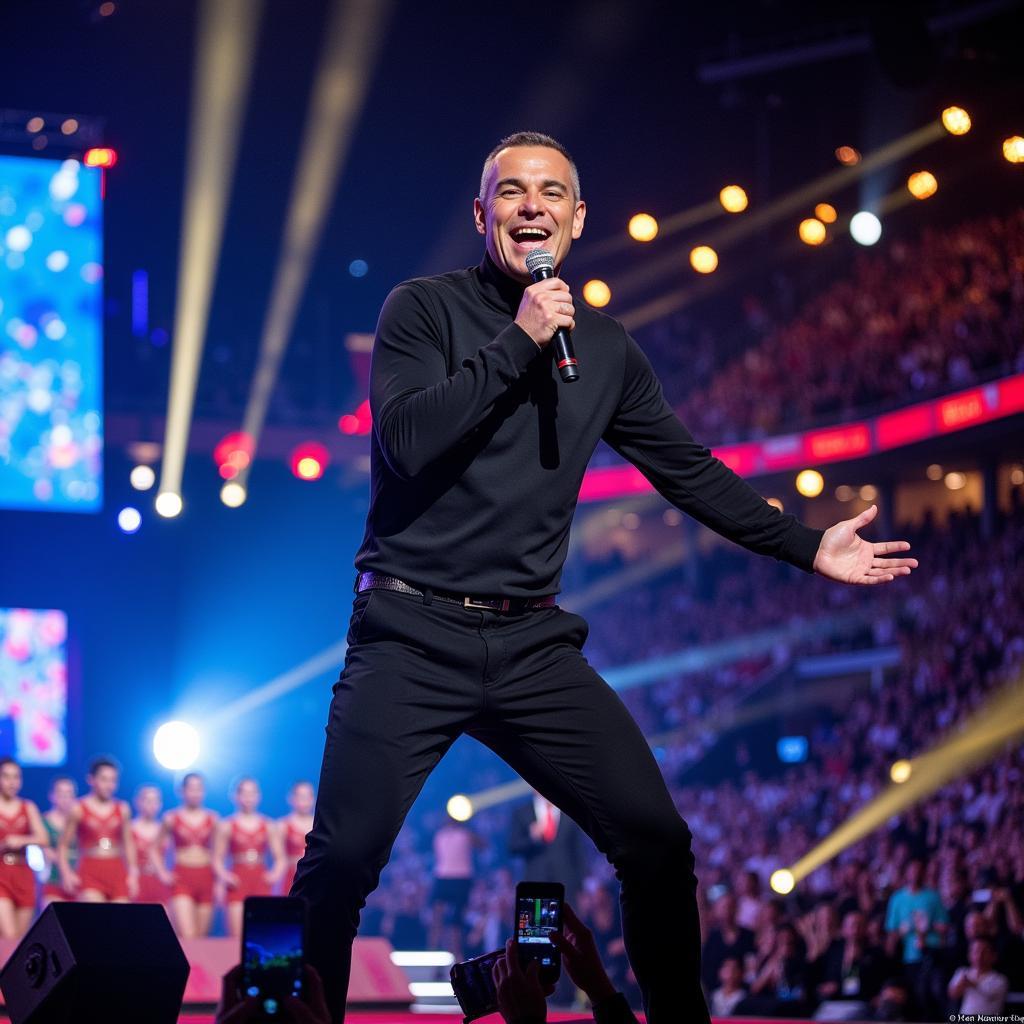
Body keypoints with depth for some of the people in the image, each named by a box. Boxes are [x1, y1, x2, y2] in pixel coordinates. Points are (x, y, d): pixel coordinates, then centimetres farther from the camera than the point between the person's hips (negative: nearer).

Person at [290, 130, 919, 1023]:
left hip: (533, 645, 4)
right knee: (341, 864, -13)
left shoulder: (606, 351, 13)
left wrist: (808, 547, 18)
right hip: (414, 637, -4)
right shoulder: (425, 309, 0)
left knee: (658, 845, -3)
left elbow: (689, 469, 21)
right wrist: (518, 341, -16)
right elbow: (408, 440, -15)